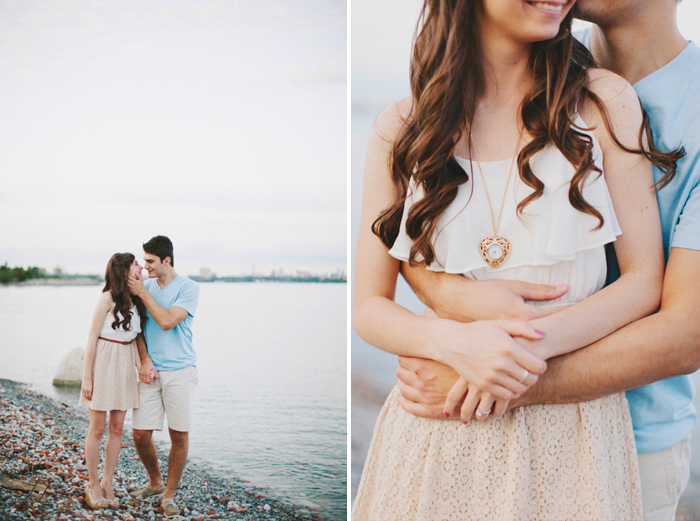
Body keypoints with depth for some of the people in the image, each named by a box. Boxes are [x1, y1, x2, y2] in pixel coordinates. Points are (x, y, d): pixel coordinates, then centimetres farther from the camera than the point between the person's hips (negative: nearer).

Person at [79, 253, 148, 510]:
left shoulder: (135, 300, 7)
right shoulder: (108, 298, -12)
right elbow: (92, 338, -11)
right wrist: (87, 377, -12)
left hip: (126, 363, 6)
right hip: (104, 362, -6)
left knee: (117, 428, 9)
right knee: (98, 428, 3)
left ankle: (107, 484, 19)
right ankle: (93, 485, 17)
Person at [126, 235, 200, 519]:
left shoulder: (188, 288, -5)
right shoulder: (146, 285, 9)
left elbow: (167, 322, -16)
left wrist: (142, 293, -10)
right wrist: (145, 360, -3)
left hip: (179, 370, -4)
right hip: (150, 372, 4)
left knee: (179, 435, -2)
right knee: (140, 434, 1)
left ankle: (169, 494, 15)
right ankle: (155, 482, 27)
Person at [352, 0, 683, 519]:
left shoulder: (605, 101, -3)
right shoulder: (400, 129, -1)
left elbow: (646, 282, -3)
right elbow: (369, 306, 0)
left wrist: (534, 344, -19)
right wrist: (453, 342, -20)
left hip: (571, 429, 0)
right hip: (433, 433, 1)